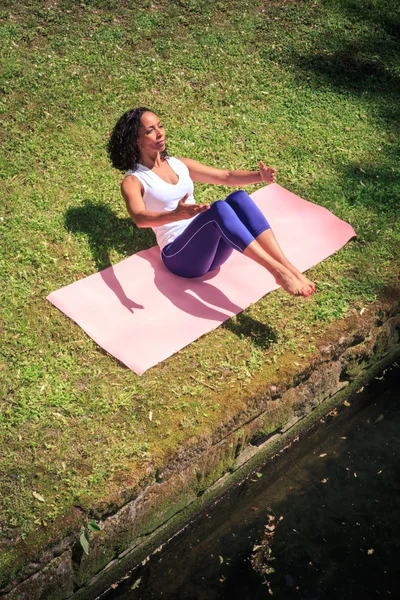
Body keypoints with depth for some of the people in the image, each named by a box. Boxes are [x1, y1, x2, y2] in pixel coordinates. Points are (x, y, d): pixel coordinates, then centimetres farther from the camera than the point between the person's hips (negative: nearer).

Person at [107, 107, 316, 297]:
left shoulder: (179, 164, 17)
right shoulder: (133, 181, -1)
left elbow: (226, 176, 13)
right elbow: (139, 218, -22)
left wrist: (259, 176, -7)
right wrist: (176, 215, -42)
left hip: (210, 247, 6)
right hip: (179, 255, -6)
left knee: (239, 198, -23)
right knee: (219, 208, -33)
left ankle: (290, 269, -33)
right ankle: (278, 272, -38)